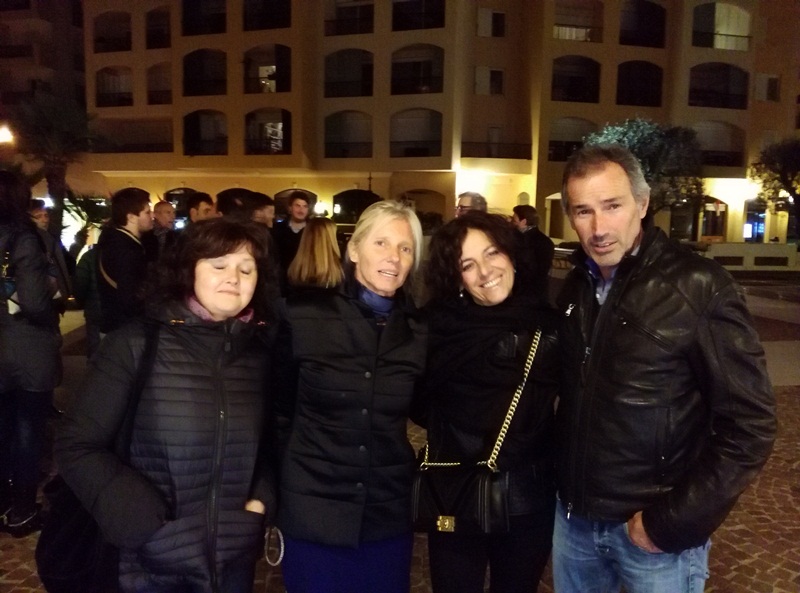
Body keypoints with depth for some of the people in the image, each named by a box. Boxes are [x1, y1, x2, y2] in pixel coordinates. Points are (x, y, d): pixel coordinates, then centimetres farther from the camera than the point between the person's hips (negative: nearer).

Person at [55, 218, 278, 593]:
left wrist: (261, 499, -3)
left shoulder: (260, 353, -1)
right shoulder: (136, 344, -11)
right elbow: (76, 446, -10)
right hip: (152, 561, -3)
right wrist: (146, 521, -15)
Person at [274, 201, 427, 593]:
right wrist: (278, 483, 3)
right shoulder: (304, 316, -10)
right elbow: (278, 407, -1)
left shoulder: (418, 332, -1)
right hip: (312, 514, -2)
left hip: (388, 517, 3)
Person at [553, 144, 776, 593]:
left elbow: (750, 425, -15)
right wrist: (561, 481, 6)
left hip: (656, 527, -5)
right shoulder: (575, 286, 1)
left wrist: (673, 521, -15)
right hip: (574, 515, 5)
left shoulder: (699, 286, -16)